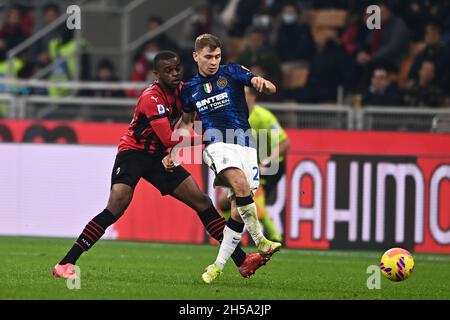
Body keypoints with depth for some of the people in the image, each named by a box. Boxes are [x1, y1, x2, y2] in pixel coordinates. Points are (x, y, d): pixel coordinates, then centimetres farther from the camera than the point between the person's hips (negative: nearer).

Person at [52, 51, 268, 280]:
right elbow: (169, 139, -28)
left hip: (157, 157, 8)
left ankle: (242, 261, 5)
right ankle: (66, 263, -21)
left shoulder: (180, 90, 1)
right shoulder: (152, 98, -22)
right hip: (132, 152, -8)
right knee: (115, 209, -25)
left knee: (202, 202, 2)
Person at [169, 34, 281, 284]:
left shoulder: (232, 72, 5)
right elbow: (187, 123, 27)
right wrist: (172, 153, 18)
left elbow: (271, 89, -5)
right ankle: (261, 242, -28)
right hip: (217, 144, -1)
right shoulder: (189, 89, 12)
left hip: (245, 145, 1)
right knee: (240, 184, -31)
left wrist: (263, 83, -28)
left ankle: (219, 265, 5)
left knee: (238, 211, -4)